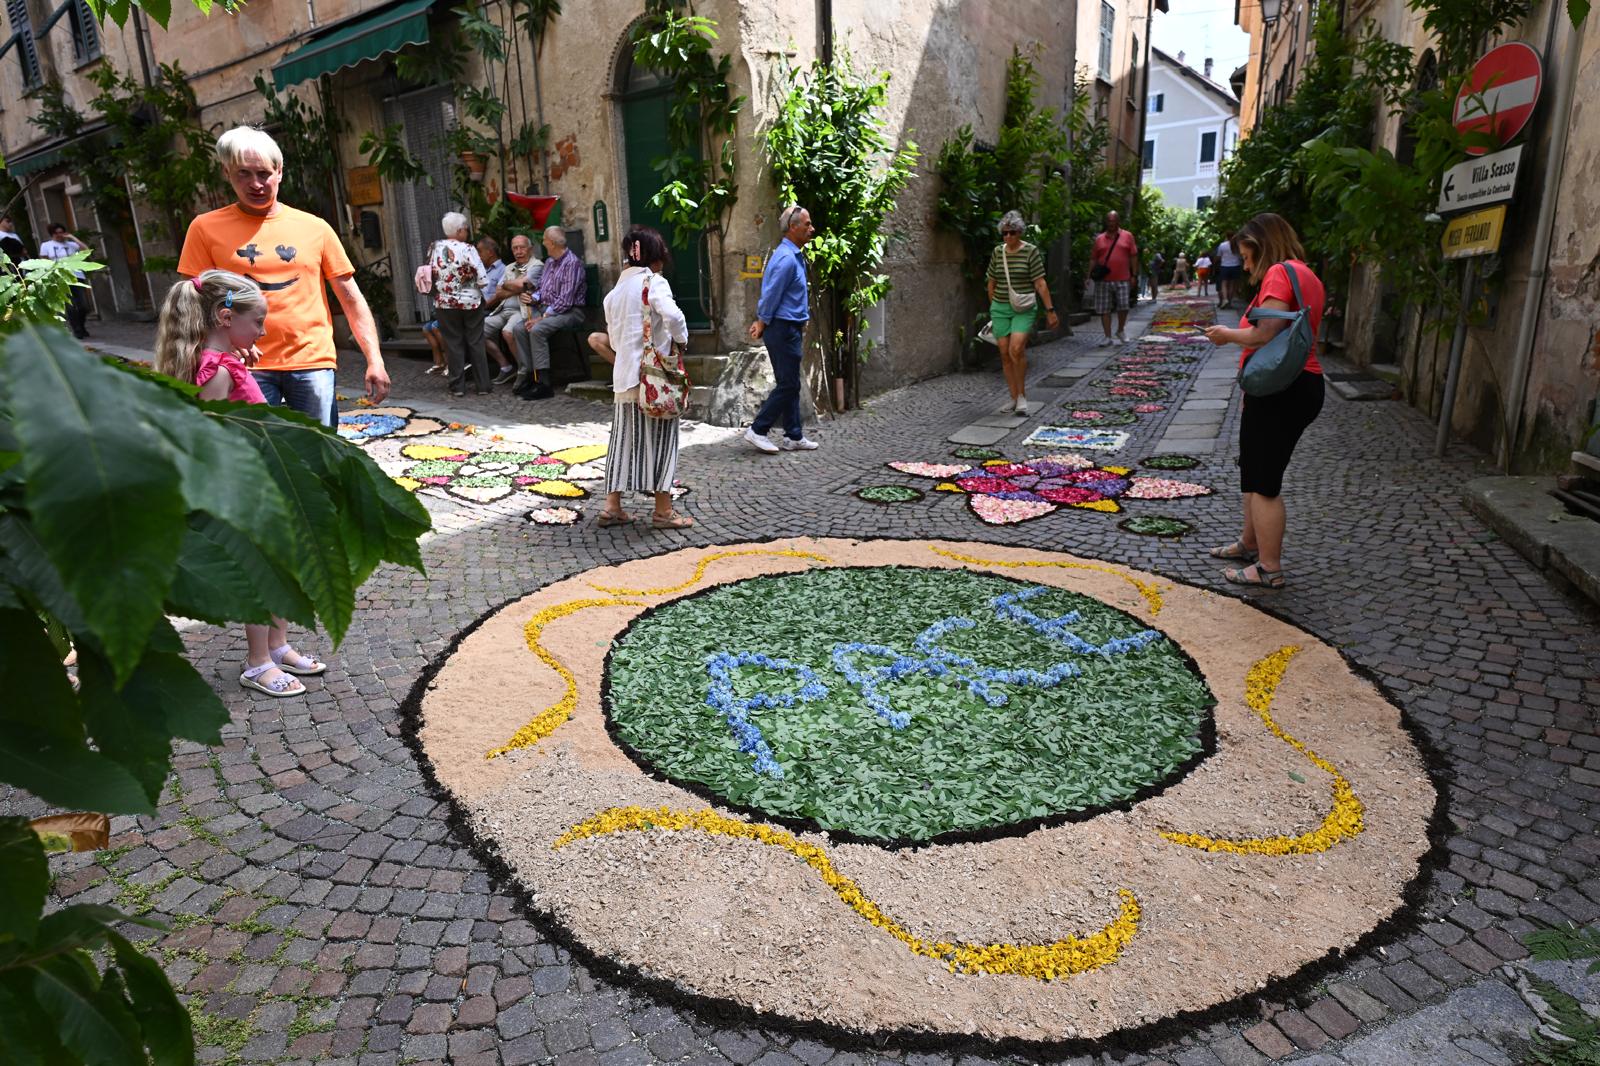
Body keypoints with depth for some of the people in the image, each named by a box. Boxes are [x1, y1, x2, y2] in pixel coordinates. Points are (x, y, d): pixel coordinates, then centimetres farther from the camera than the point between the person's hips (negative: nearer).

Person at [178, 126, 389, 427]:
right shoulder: (206, 228, 7)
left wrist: (375, 360, 0)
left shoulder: (315, 228, 9)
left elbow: (351, 299, 9)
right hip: (249, 368, 0)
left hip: (313, 362, 1)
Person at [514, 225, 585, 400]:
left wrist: (543, 317, -20)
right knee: (520, 329, -12)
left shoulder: (572, 263, -12)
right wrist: (533, 298, -1)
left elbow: (565, 300, -19)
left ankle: (543, 384, -29)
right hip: (547, 308, 9)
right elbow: (543, 289, 23)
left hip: (569, 312, -9)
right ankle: (526, 375, -10)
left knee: (537, 330, -30)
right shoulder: (549, 262, 17)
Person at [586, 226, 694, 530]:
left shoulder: (615, 291, 13)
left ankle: (612, 507, 14)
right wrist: (681, 339, -8)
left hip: (624, 376, 6)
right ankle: (663, 510, 7)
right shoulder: (654, 282, -8)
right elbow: (672, 316, -25)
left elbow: (613, 337, 16)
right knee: (660, 438, 2)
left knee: (624, 438, 12)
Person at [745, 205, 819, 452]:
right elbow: (771, 295, -16)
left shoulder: (792, 255, 15)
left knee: (790, 384, 12)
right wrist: (763, 324, -5)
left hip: (789, 329, 10)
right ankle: (757, 431, 1)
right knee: (788, 385, -6)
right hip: (784, 329, -10)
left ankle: (794, 436, 17)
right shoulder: (787, 258, -18)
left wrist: (762, 323, 16)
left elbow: (770, 295, 19)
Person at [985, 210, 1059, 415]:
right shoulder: (997, 252, 6)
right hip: (1000, 308, 4)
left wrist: (1050, 310, -9)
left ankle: (1022, 396, -6)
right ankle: (1014, 398, 12)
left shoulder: (1031, 251, -5)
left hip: (1023, 309, -4)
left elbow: (1040, 283, -7)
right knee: (1005, 353, 1)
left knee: (1016, 349, -22)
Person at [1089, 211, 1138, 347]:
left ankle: (1121, 330, 20)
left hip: (1122, 280, -1)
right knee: (1104, 310, 0)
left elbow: (1133, 256, 7)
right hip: (1103, 280, 1)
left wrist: (1134, 275, 0)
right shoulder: (1099, 239, 12)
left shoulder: (1127, 236, 8)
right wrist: (1089, 276, 5)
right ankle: (1108, 337, 7)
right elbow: (1093, 259, 13)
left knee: (1123, 306, -6)